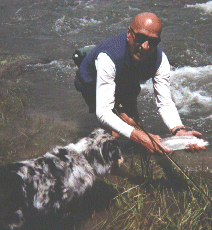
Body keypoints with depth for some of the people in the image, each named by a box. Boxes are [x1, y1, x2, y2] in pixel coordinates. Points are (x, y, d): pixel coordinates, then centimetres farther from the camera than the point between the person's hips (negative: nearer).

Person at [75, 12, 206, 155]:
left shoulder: (160, 59, -30)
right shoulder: (108, 57, -46)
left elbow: (165, 103, -29)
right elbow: (103, 112, -50)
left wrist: (180, 131, -52)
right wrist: (141, 137, -63)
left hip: (126, 83, 5)